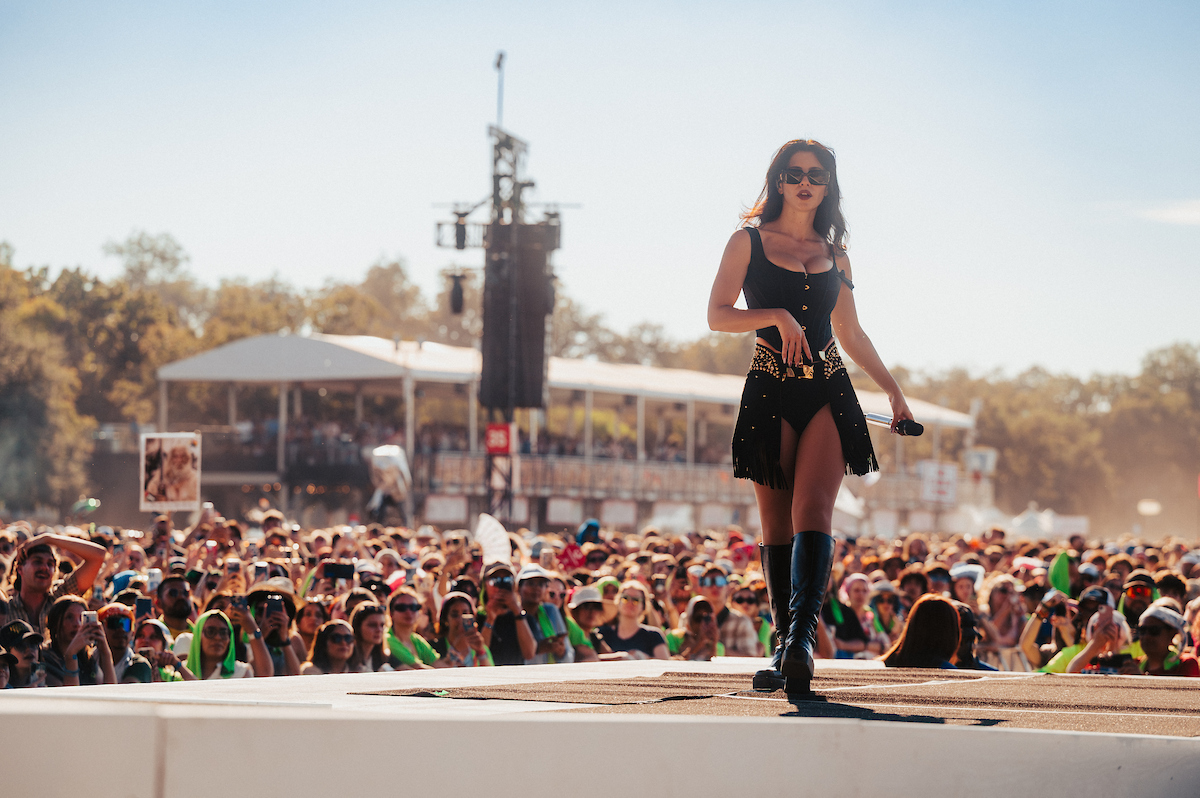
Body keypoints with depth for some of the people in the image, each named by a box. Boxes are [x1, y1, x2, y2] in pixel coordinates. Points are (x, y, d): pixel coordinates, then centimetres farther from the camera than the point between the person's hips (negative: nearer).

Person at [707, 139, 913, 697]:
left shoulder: (833, 253, 17)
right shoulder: (749, 241, 7)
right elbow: (718, 315, 0)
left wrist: (892, 389, 23)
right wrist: (777, 317, -15)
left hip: (828, 393, 1)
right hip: (770, 392, -1)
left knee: (812, 511, -16)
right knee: (777, 524, 0)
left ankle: (801, 637, -29)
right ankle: (786, 646, 7)